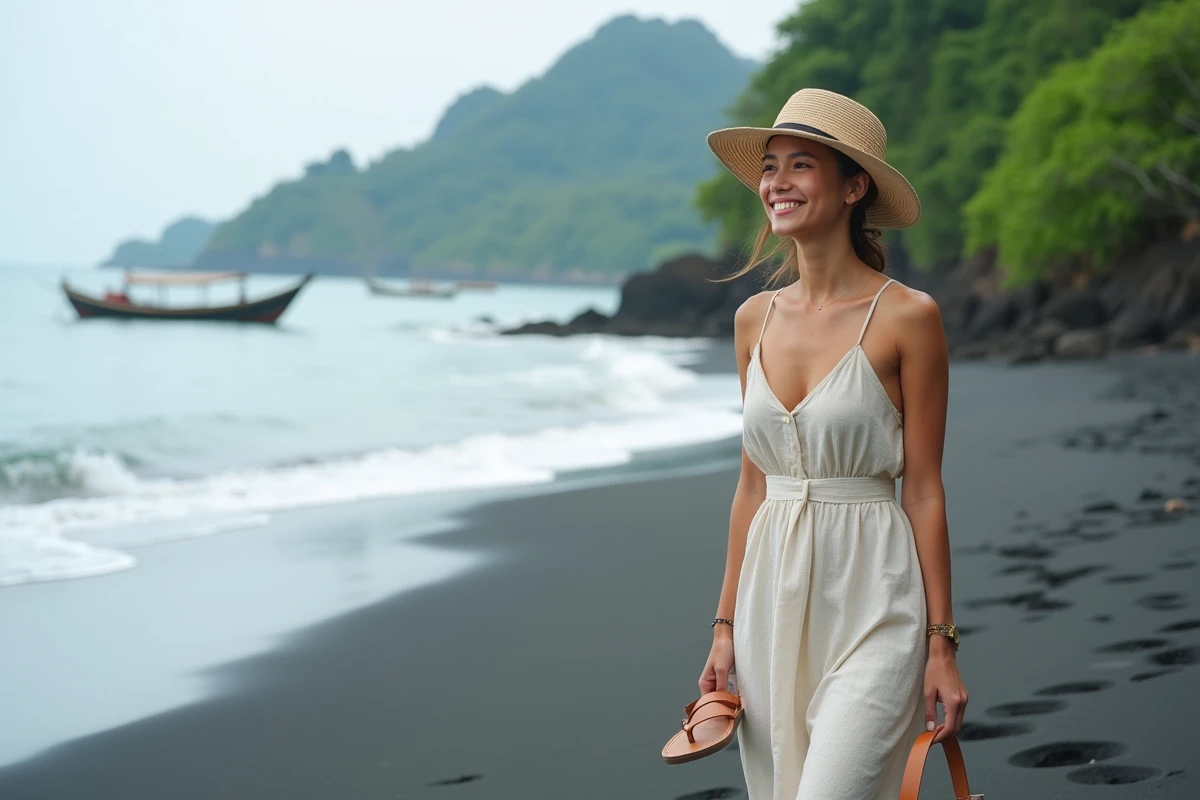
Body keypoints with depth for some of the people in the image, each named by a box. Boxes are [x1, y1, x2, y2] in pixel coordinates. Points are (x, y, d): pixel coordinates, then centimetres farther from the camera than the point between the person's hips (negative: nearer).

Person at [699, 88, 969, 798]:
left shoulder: (907, 317, -8)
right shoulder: (756, 320, 8)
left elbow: (924, 490, -7)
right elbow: (753, 483, 12)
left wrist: (942, 643, -7)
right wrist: (726, 626, 11)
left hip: (871, 604, -5)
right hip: (773, 598, 6)